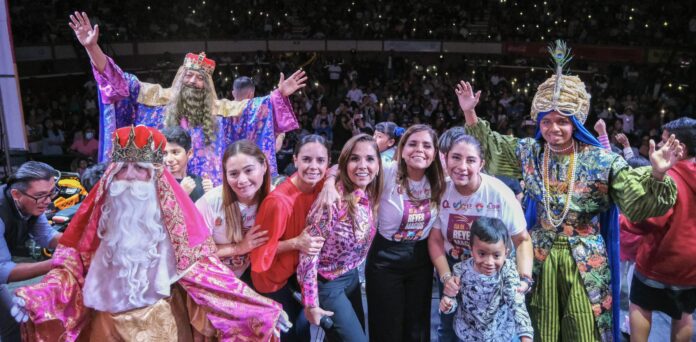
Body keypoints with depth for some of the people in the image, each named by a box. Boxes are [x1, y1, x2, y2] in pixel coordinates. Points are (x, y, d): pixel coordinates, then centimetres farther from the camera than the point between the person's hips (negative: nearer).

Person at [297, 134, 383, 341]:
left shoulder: (370, 197, -7)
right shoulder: (333, 200, -28)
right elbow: (309, 252, -23)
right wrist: (311, 303, -19)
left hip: (352, 277, 7)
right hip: (328, 284, -7)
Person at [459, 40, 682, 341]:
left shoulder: (601, 160, -8)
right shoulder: (528, 153, 1)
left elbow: (639, 202, -11)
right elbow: (489, 148, 11)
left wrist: (657, 175, -30)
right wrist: (470, 113, 4)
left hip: (585, 260, -2)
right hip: (538, 256, 2)